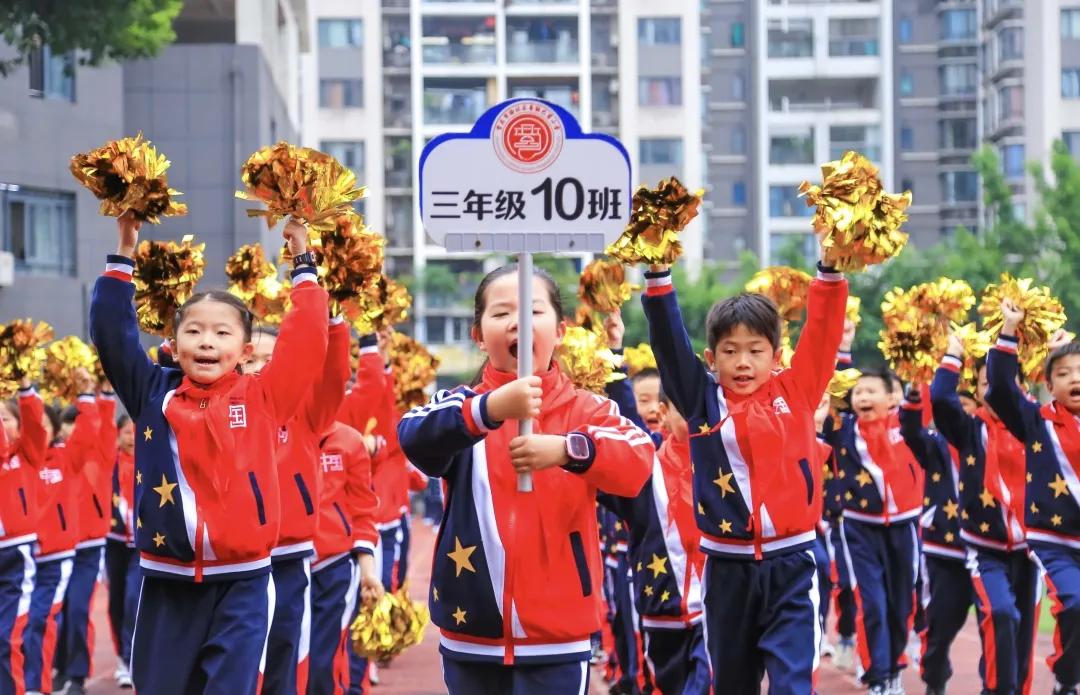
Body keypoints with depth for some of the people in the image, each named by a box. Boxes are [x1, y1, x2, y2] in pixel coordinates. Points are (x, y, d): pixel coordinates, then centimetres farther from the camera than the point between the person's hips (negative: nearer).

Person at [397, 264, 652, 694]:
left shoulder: (586, 410, -1)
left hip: (557, 638, -1)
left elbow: (637, 463, -18)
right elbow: (414, 438, -22)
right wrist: (490, 408, -39)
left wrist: (567, 449, -36)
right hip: (471, 636, 1)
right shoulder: (460, 404, 0)